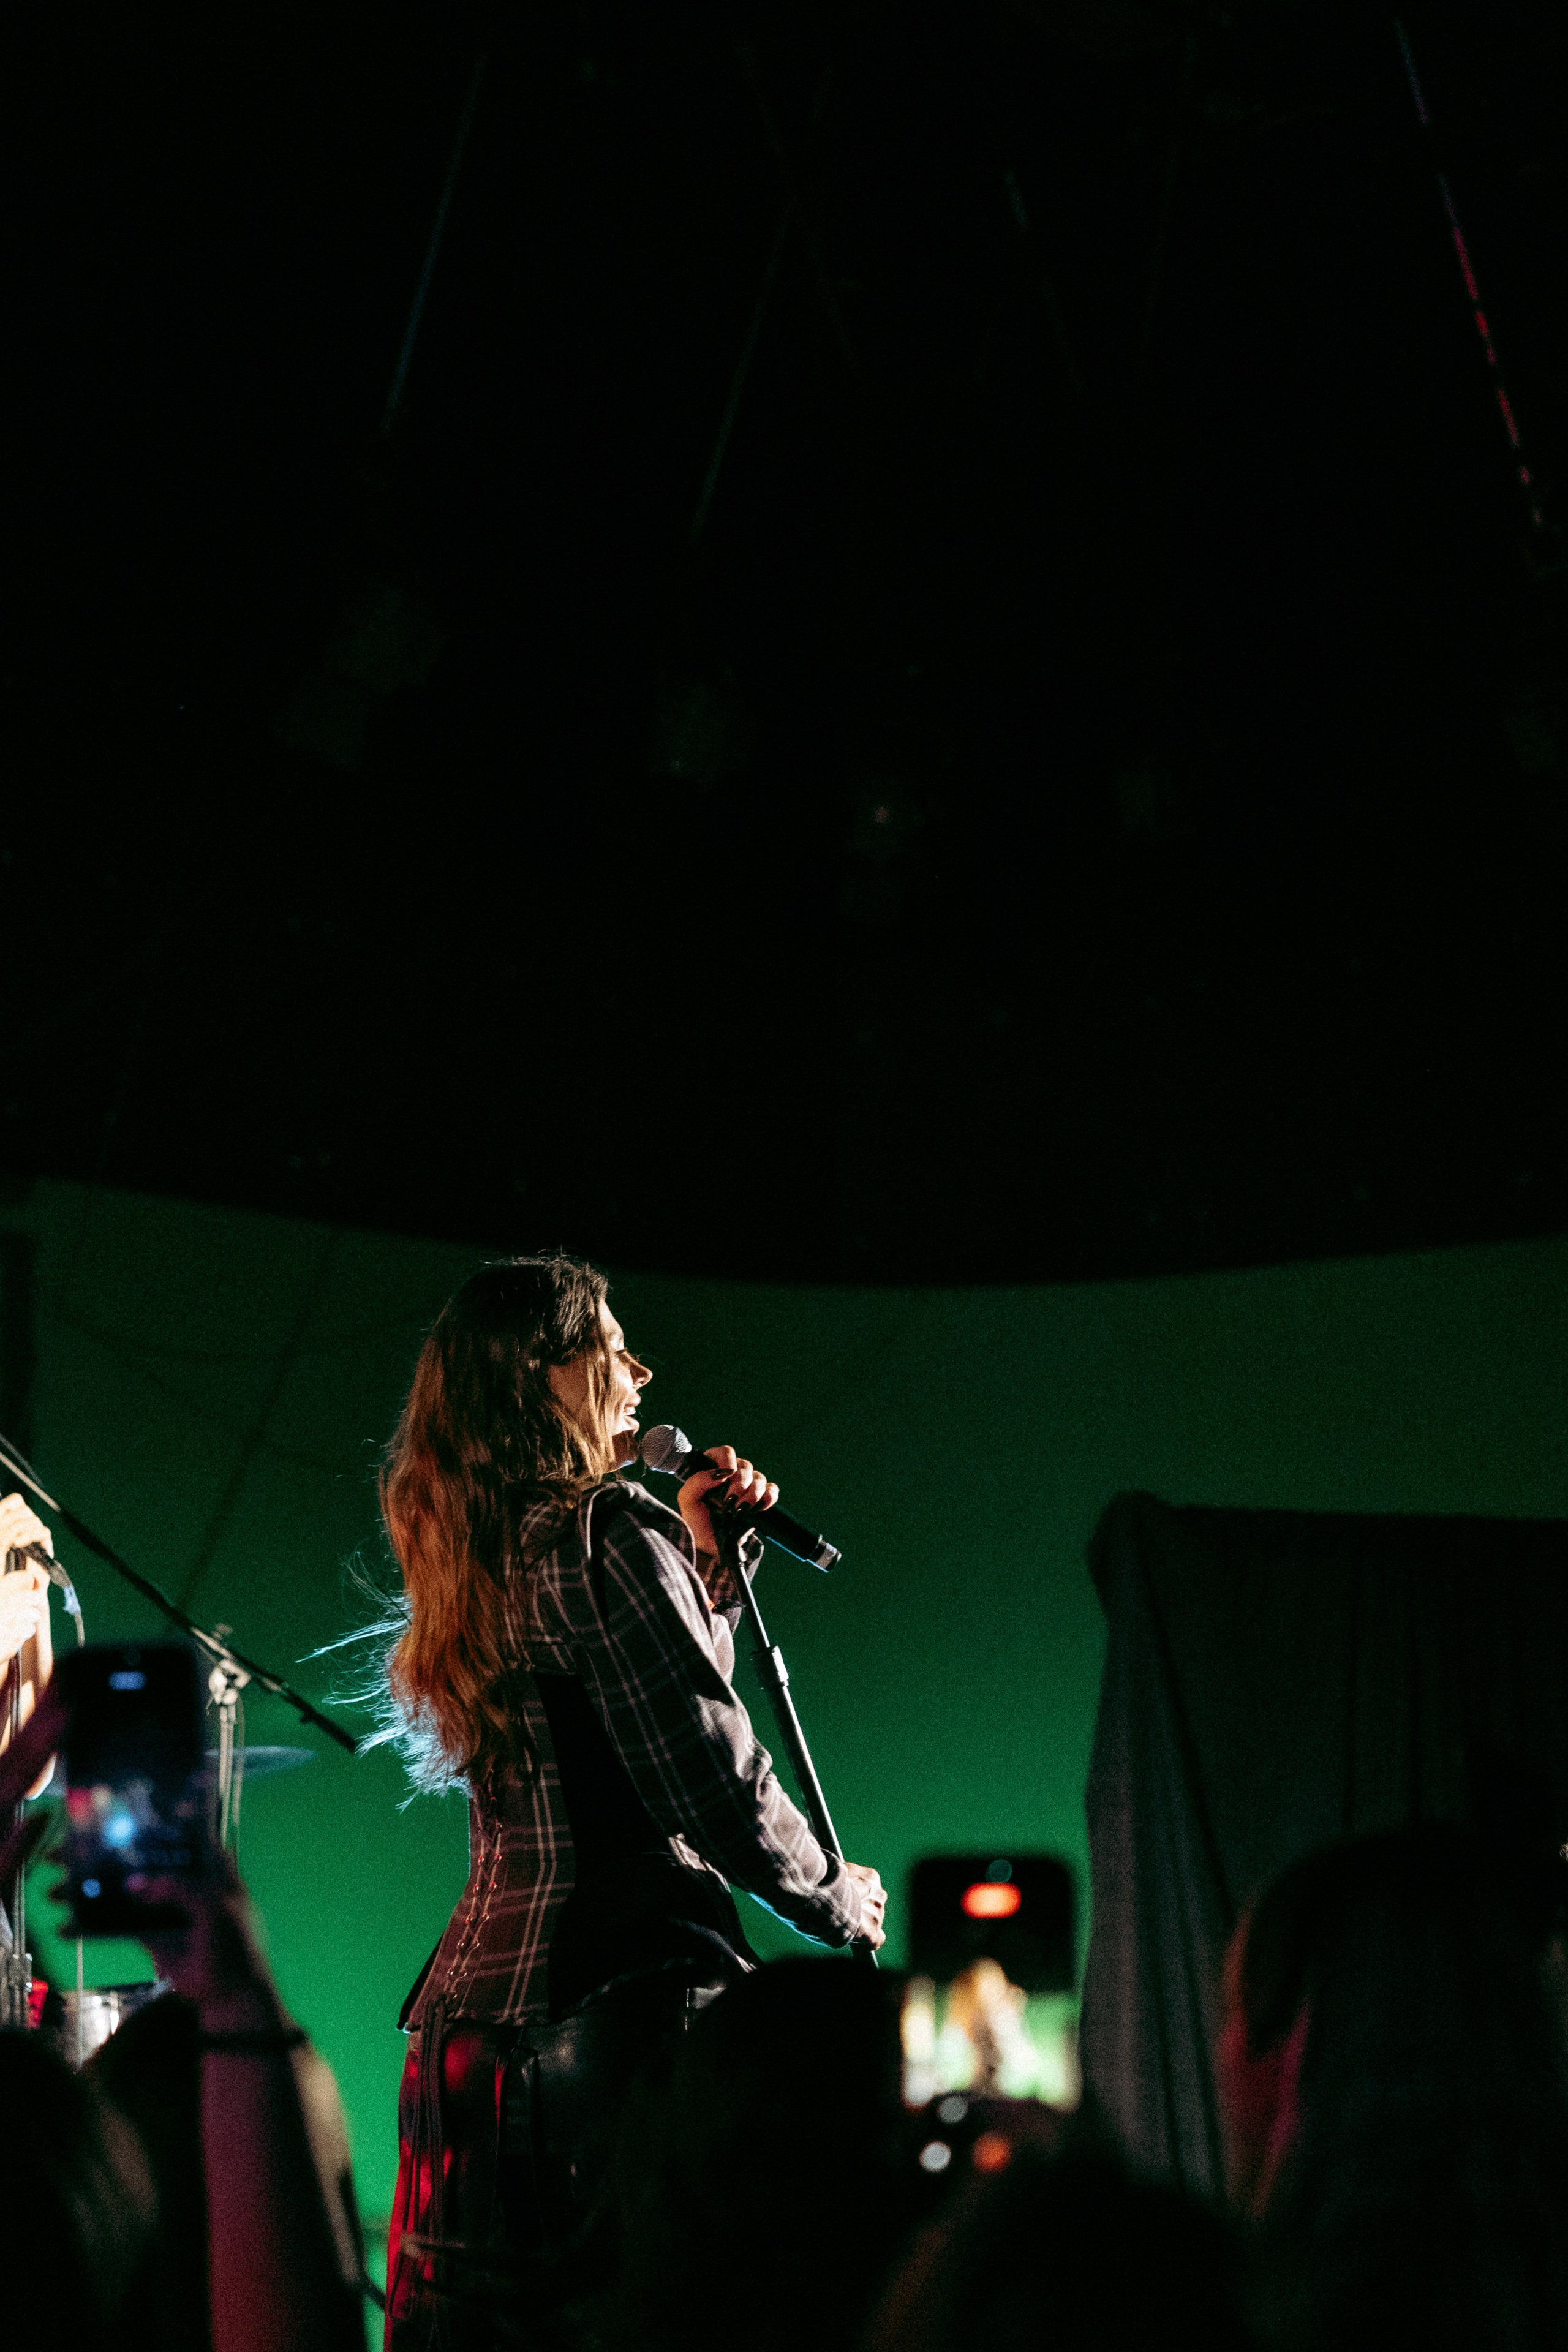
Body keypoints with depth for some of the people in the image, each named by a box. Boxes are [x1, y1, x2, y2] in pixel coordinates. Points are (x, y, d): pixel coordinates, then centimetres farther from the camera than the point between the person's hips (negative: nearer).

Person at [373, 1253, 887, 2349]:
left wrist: (704, 1555, 17)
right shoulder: (603, 1534, -11)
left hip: (474, 2002, 9)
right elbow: (711, 1776, -14)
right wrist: (837, 1898, 2)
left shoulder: (480, 1555, 16)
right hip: (626, 1992, -9)